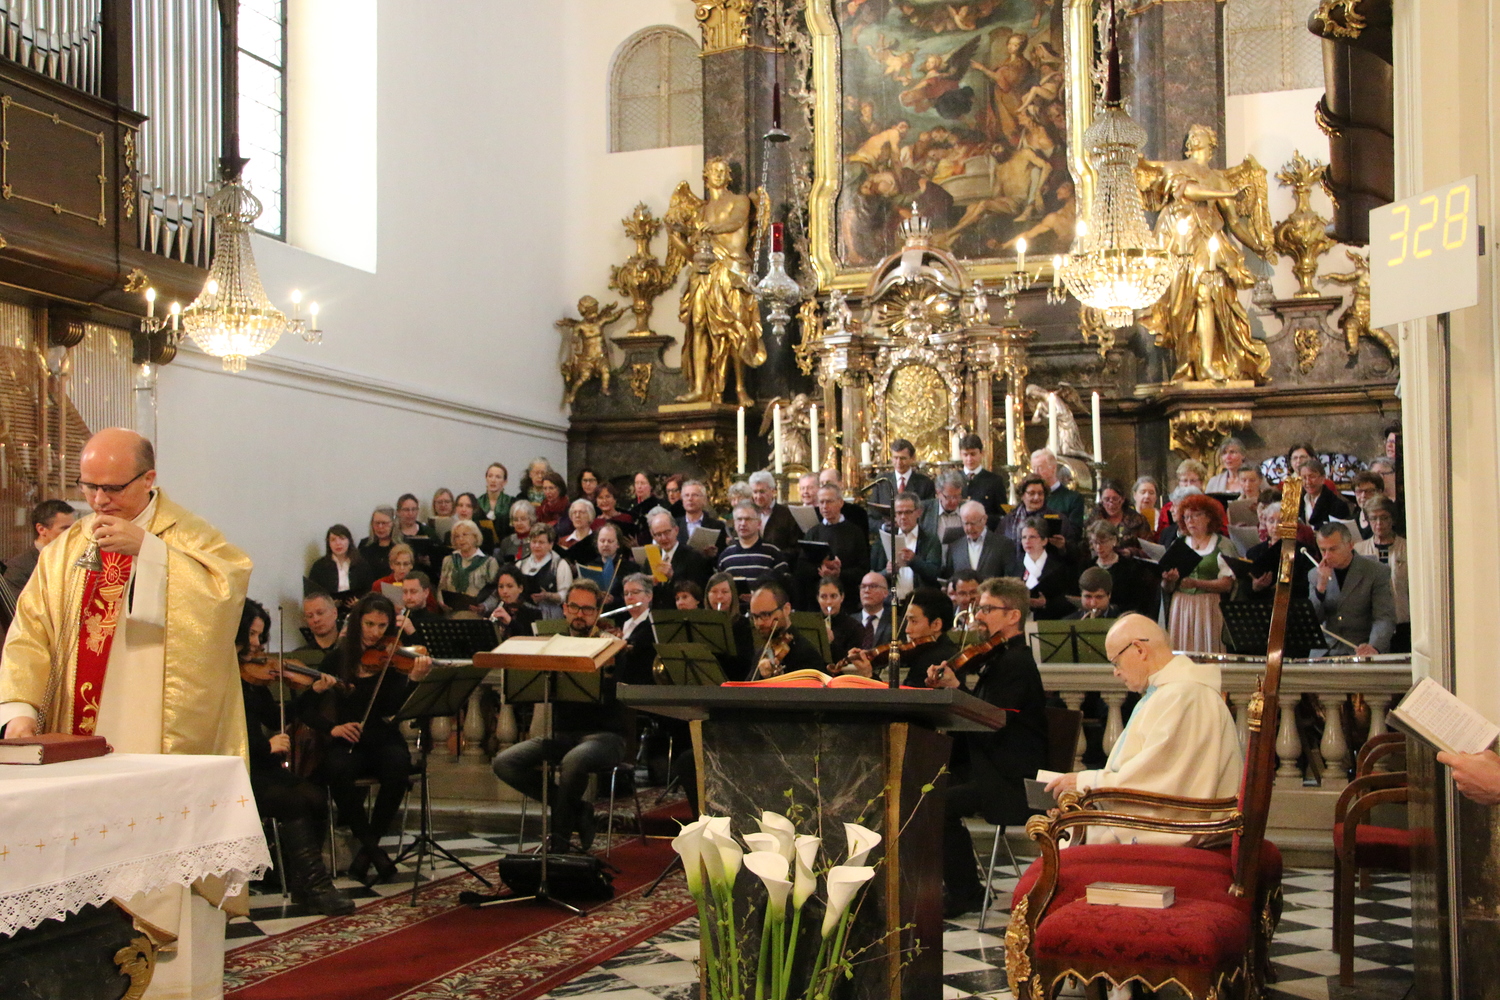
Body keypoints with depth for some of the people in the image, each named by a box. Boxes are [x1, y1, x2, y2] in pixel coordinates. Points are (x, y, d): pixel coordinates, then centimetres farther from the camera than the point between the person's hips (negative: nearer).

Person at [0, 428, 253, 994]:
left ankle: (175, 983, 5)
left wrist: (147, 546, -23)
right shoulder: (64, 550, 13)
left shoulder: (187, 537, 1)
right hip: (82, 754, 4)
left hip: (166, 752, -4)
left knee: (165, 885, -5)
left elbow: (228, 589, -19)